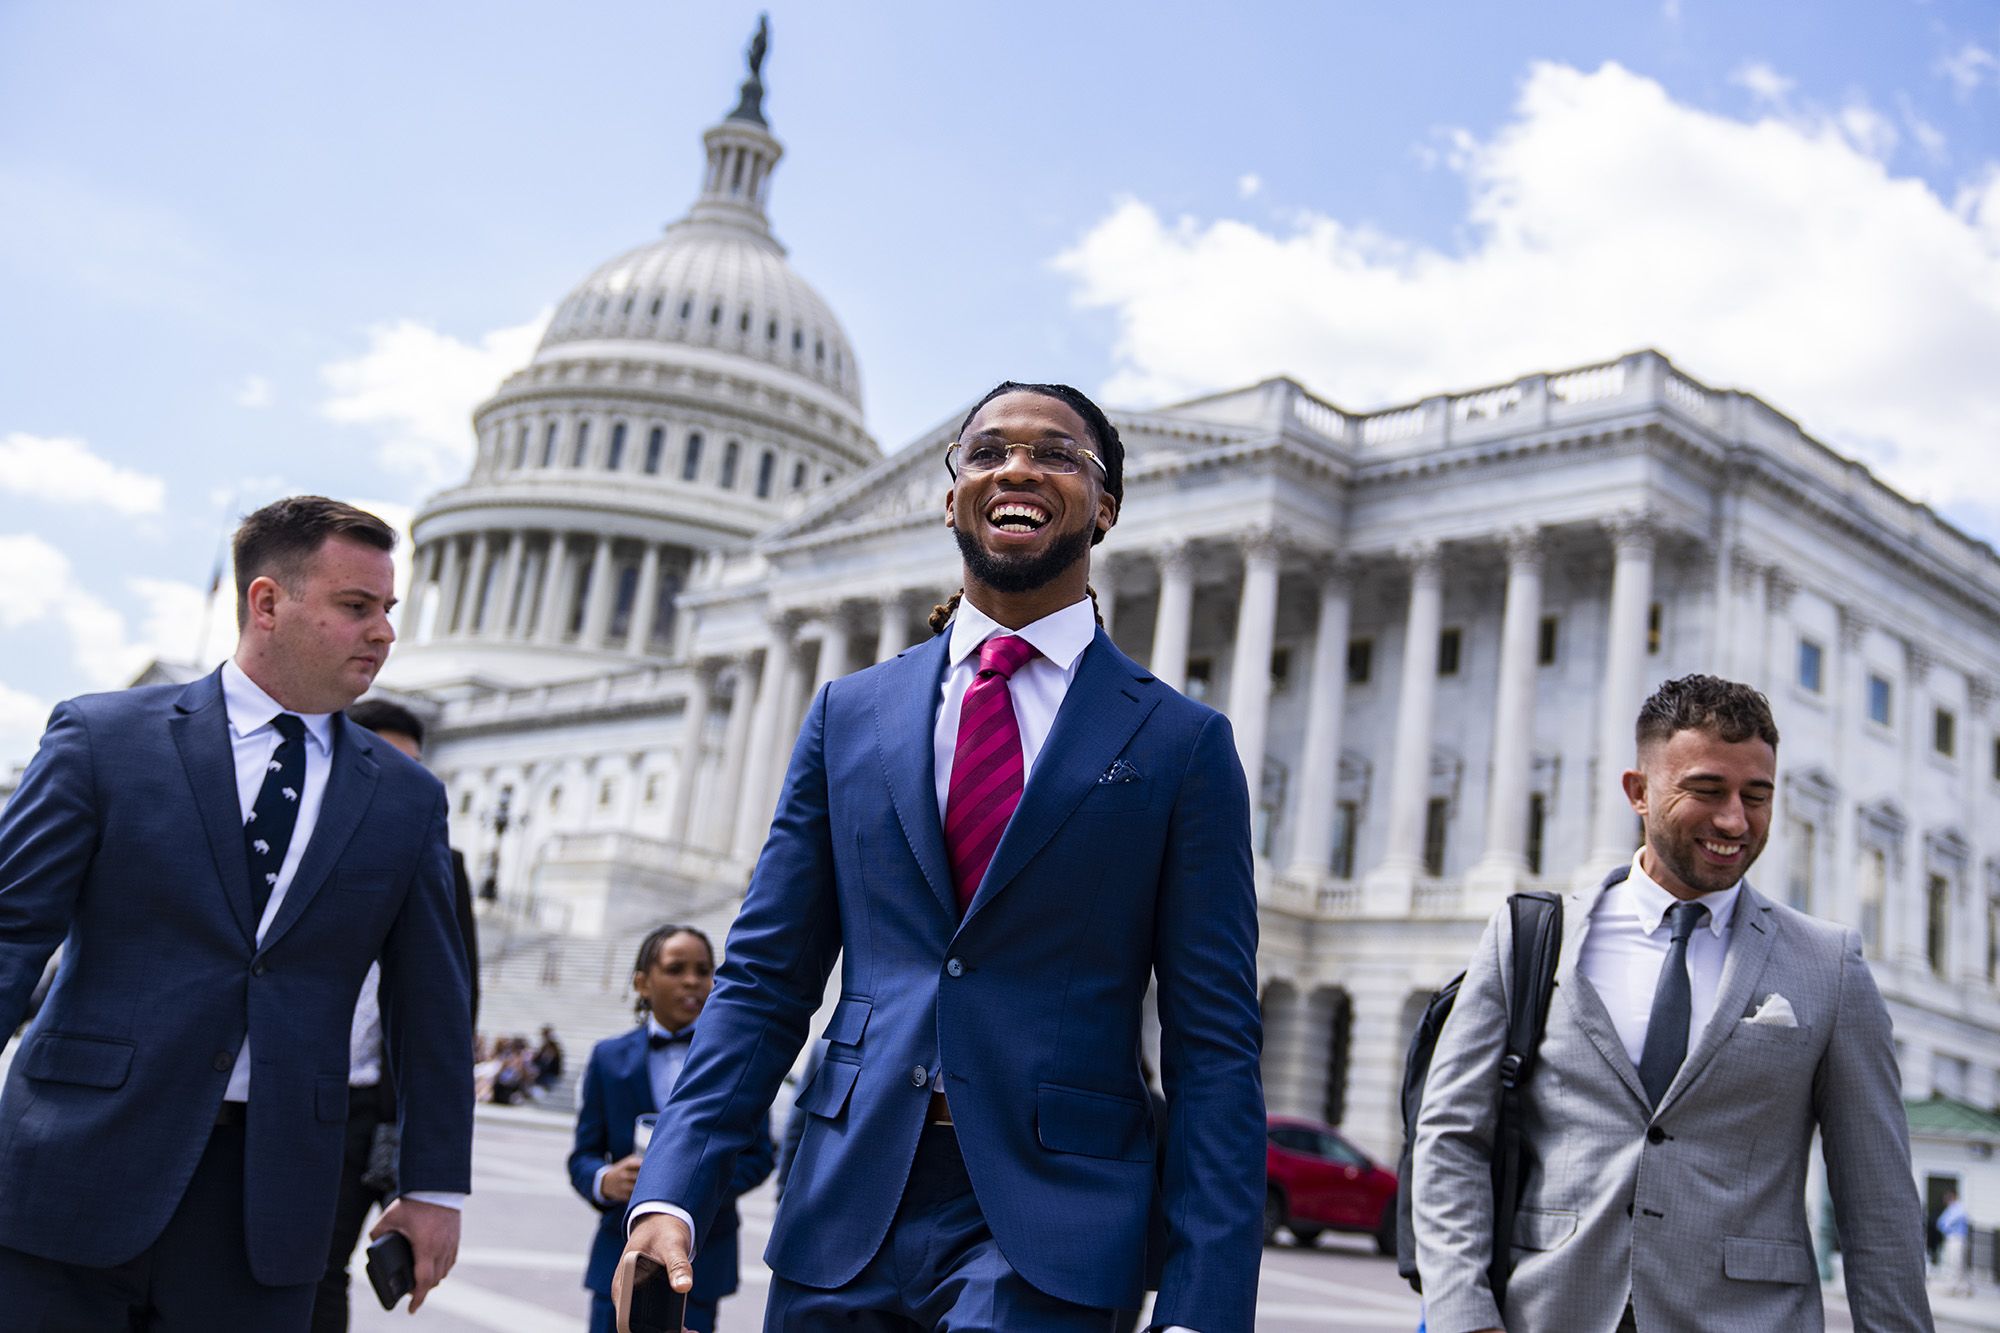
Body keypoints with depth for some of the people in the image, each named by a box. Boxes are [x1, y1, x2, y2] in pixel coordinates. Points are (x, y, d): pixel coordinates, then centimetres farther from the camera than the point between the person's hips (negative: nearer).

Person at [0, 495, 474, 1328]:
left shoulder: (406, 801, 9)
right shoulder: (105, 737, 1)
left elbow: (430, 1006, 11)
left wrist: (436, 1186, 9)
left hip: (269, 1196, 2)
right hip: (78, 1170, -2)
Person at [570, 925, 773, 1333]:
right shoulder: (609, 1057, 5)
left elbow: (759, 1155, 1)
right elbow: (582, 1156, 4)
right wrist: (605, 1180, -20)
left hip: (701, 1257, -1)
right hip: (624, 1251, 1)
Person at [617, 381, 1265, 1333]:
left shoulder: (1180, 743, 1)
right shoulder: (850, 715, 9)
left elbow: (1213, 1049, -2)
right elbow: (766, 981, 7)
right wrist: (671, 1192, -6)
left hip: (1045, 1226, -2)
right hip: (845, 1214, 3)